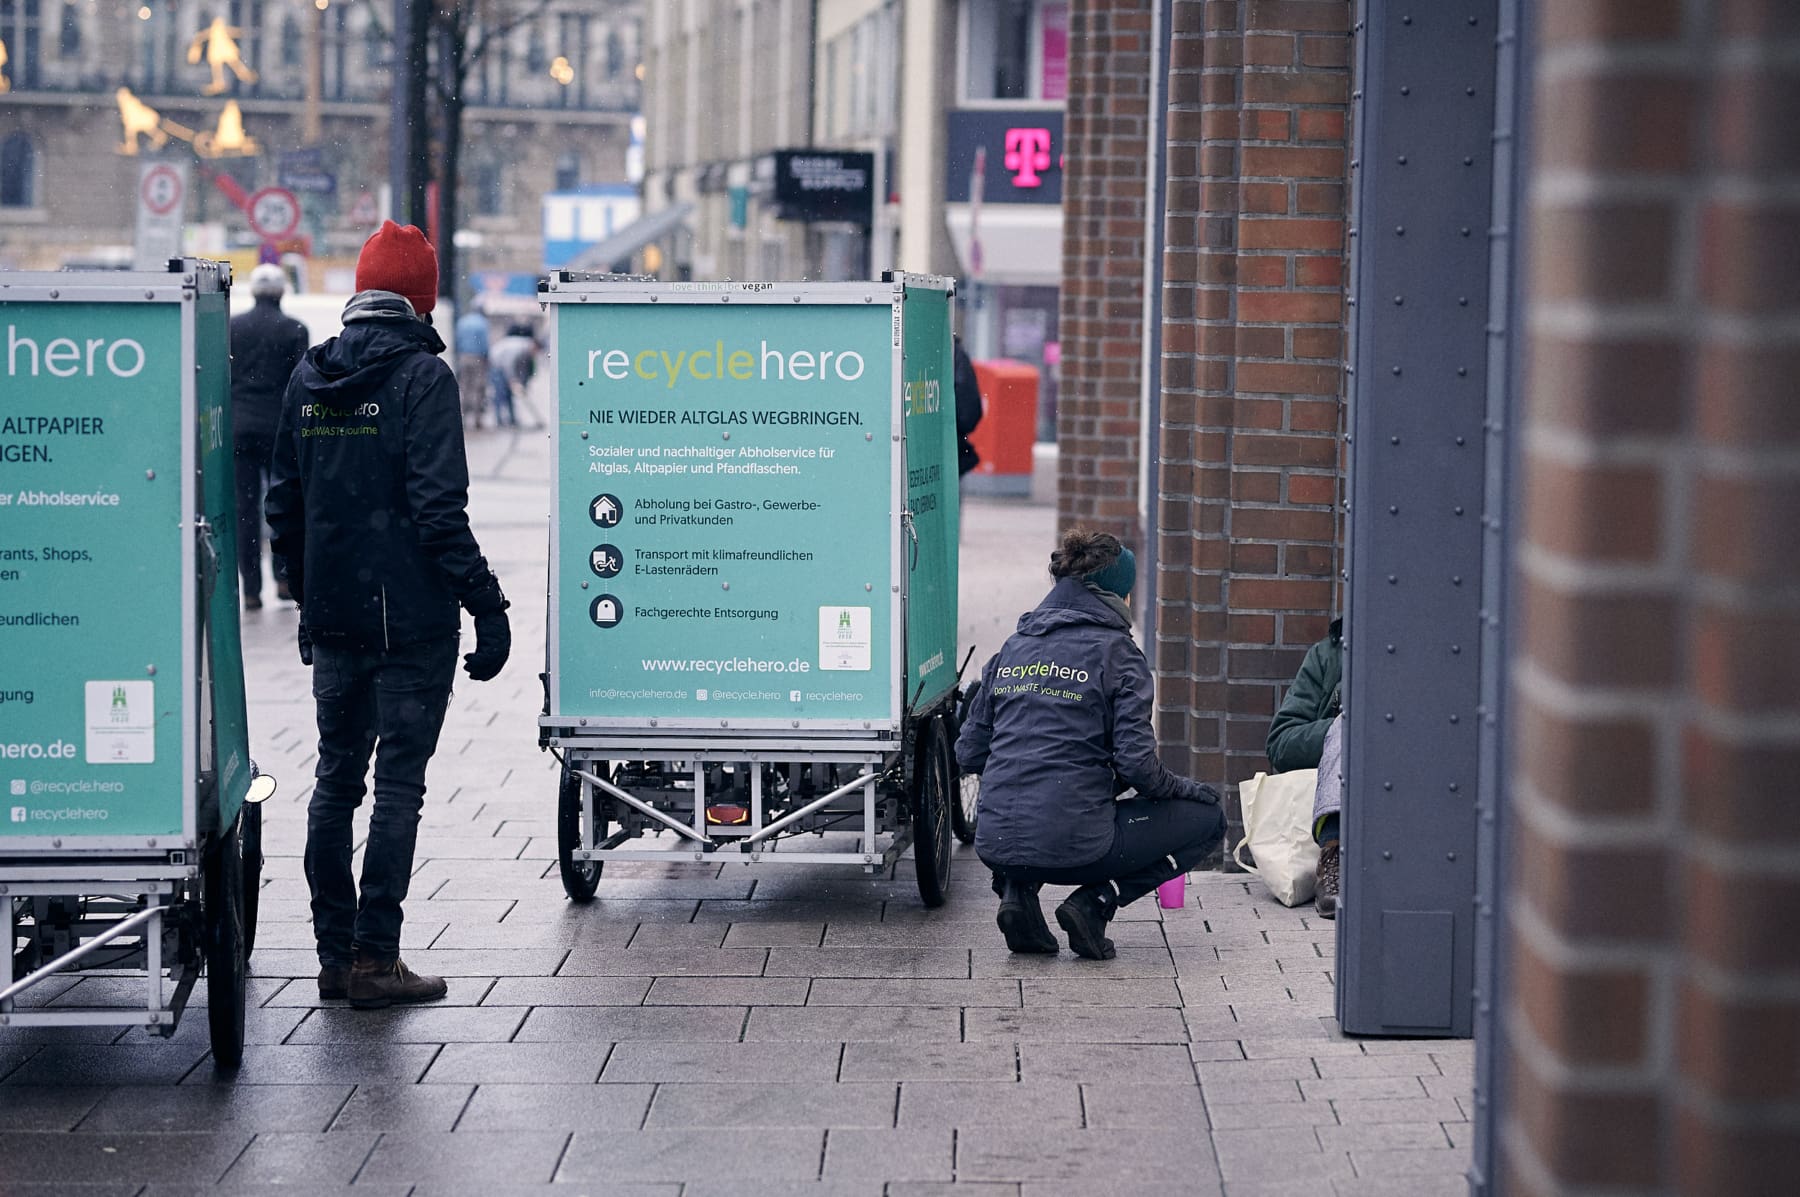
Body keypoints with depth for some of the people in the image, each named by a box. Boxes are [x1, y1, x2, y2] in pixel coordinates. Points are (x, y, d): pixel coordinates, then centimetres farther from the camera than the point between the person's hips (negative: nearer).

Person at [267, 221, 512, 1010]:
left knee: (335, 777, 13)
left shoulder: (308, 379, 9)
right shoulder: (420, 376, -11)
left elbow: (283, 504, 15)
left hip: (333, 617, 6)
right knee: (398, 784, -2)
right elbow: (438, 508, -17)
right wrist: (485, 604, -14)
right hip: (410, 619, -6)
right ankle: (373, 958, -2)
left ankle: (335, 955, 16)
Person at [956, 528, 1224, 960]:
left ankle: (1017, 891, 13)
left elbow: (969, 754, 14)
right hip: (1072, 848, -5)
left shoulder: (1013, 647, 13)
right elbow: (1136, 764, -10)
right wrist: (1185, 789, 9)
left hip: (996, 844, 6)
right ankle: (1094, 903, 0)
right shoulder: (1116, 650, -3)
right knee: (1207, 819, 14)